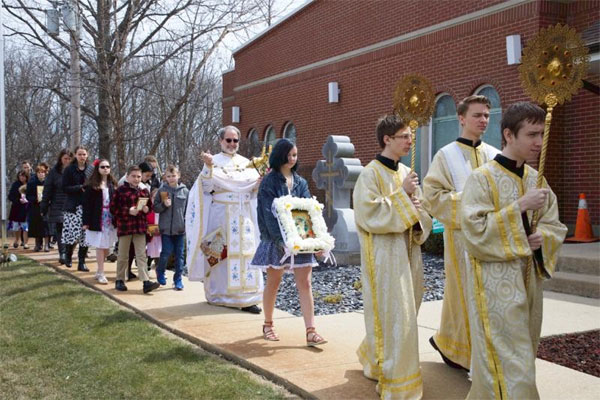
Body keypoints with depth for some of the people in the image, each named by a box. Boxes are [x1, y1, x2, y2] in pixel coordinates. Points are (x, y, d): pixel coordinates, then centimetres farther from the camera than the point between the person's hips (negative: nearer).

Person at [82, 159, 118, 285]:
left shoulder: (113, 184, 8)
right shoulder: (91, 185, -3)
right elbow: (87, 204, -6)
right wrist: (86, 221, -11)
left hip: (110, 219, 4)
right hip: (97, 220, -4)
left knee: (106, 247, 8)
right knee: (100, 246, -1)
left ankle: (99, 271, 23)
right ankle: (101, 273, 7)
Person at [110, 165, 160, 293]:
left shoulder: (144, 191, 9)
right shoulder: (121, 190, -5)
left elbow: (150, 205, 20)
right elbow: (113, 208, -6)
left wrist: (147, 209, -2)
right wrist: (128, 211, -16)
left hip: (140, 227, 3)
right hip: (124, 226, -3)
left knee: (141, 255, 1)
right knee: (123, 255, 8)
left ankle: (146, 282, -3)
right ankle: (120, 280, 21)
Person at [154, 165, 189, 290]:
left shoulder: (185, 191, 2)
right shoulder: (162, 190, 0)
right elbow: (155, 208, 2)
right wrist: (164, 205, -16)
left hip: (180, 228, 1)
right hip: (166, 228, -1)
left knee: (179, 255, 6)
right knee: (166, 252, -3)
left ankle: (178, 279, 16)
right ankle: (160, 272, 25)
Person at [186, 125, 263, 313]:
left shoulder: (246, 162, 13)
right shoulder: (213, 161, 2)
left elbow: (254, 187, 9)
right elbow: (207, 187, -9)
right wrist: (208, 167, -21)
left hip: (244, 216, 3)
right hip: (221, 215, -3)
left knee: (245, 252, -3)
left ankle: (246, 297, -3)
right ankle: (219, 294, 11)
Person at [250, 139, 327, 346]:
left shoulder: (300, 182, 10)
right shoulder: (269, 182, -5)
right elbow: (269, 213, -14)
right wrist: (281, 240, -24)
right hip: (276, 239, -4)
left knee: (305, 284, -3)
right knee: (273, 282, 8)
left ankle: (311, 332, -4)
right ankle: (268, 324, 26)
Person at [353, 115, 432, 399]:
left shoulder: (407, 173, 11)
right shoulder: (371, 174, -10)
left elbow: (422, 210, 17)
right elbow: (369, 214, -20)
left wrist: (419, 213, -6)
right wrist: (402, 194, -18)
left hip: (407, 253, 8)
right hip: (384, 256, -8)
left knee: (404, 311, 17)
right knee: (394, 316, -4)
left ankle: (372, 355, 40)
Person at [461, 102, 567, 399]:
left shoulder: (536, 179, 8)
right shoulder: (482, 178, -12)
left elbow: (556, 226, 12)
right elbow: (475, 231, -19)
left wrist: (543, 235, -11)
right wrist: (519, 207, -22)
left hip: (529, 280, 7)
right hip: (496, 283, -7)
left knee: (521, 354, 16)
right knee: (508, 362, -6)